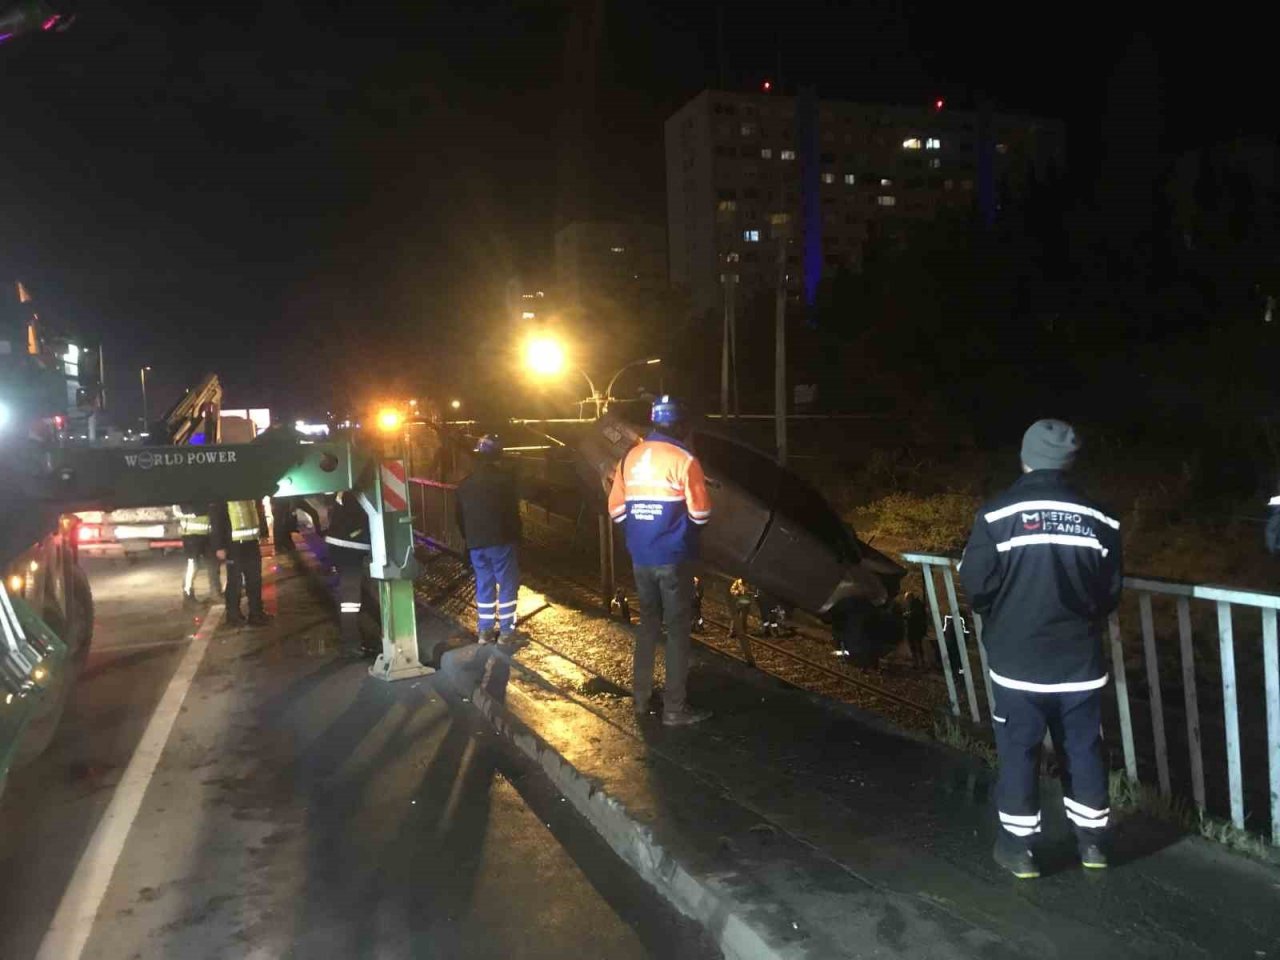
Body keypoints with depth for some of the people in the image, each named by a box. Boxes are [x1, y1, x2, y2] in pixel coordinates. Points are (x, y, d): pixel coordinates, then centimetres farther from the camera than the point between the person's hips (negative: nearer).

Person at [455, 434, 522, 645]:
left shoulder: (465, 484, 9)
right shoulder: (504, 480, -9)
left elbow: (460, 517, 13)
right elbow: (513, 512, -10)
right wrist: (516, 537, 1)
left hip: (476, 543, 5)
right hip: (501, 541, -5)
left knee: (484, 586, 13)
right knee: (507, 585, 3)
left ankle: (484, 630, 16)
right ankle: (506, 631, 3)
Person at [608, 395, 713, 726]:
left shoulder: (630, 457, 4)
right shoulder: (683, 460, -12)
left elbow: (616, 511, 8)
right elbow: (700, 515, -11)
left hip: (640, 558, 5)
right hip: (673, 558, -5)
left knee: (648, 624, 18)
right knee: (677, 630, 3)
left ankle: (641, 699, 24)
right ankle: (674, 708, 7)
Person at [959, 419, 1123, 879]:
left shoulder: (996, 515, -13)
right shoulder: (1098, 519, -3)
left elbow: (976, 584, -11)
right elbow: (1111, 591, 3)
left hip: (1017, 659, -3)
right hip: (1079, 659, 3)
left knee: (1019, 750, 8)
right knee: (1083, 748, 17)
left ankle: (1018, 845, 17)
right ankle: (1092, 839, 29)